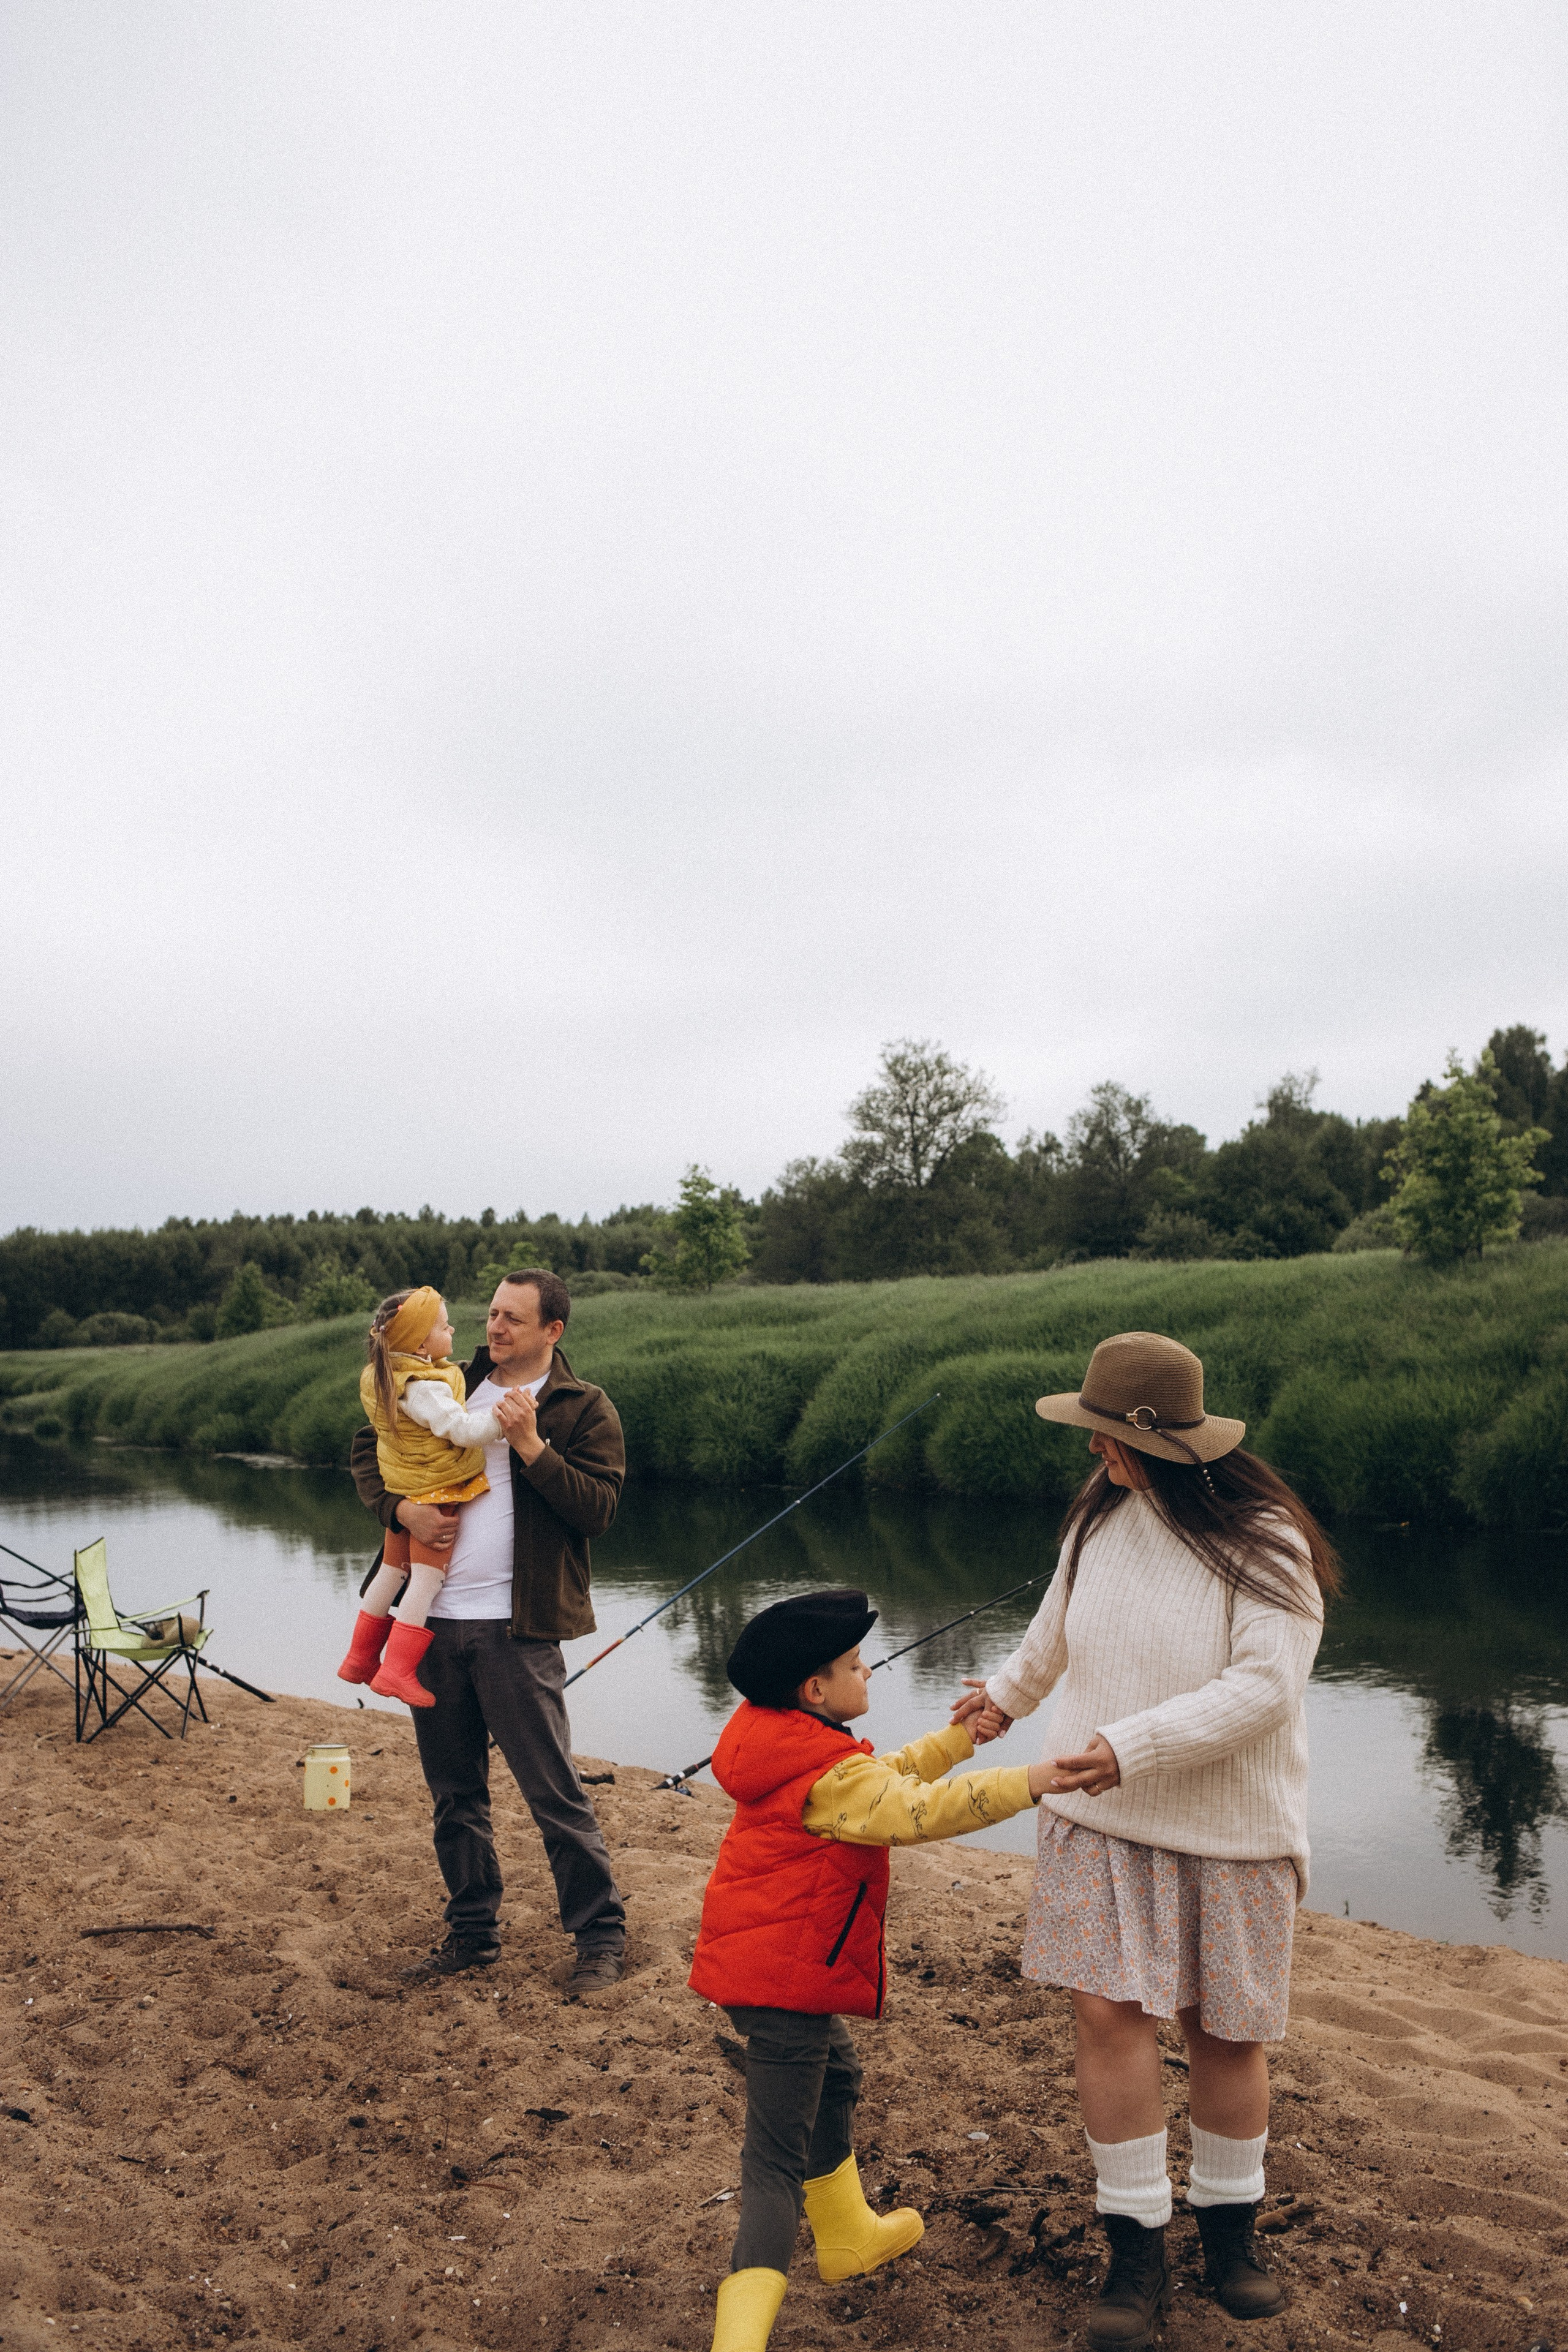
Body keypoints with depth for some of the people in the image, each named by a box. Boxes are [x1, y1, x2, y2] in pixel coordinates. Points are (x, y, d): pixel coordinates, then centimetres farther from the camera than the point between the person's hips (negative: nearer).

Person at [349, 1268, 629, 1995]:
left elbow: (597, 1508, -11)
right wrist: (399, 1506, -2)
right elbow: (367, 1448, 17)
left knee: (554, 1792, -1)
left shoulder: (583, 1408, -1)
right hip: (433, 1621, 5)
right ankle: (472, 1934, 31)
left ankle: (600, 1937, 14)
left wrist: (530, 1445, -20)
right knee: (454, 1792, 16)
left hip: (514, 1629, -5)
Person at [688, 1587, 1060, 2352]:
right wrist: (1029, 1782, -28)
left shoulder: (789, 1750, 8)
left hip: (758, 1963, 11)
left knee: (834, 2077, 31)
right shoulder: (832, 1776, -22)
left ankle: (847, 2233, 50)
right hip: (785, 1980, -11)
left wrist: (961, 1734, 21)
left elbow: (890, 1776, 19)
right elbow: (921, 1809, -30)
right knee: (776, 2162, -7)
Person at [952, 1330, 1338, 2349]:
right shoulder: (1102, 1512, -2)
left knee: (1226, 2030, 11)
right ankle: (1138, 2248, 12)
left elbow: (1263, 1690, -24)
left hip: (1228, 1828, -3)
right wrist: (1010, 1692, 26)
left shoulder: (1265, 1545, -17)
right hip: (1102, 1819, 3)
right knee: (1109, 2010, -4)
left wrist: (1128, 1749, -29)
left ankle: (1230, 2224, 35)